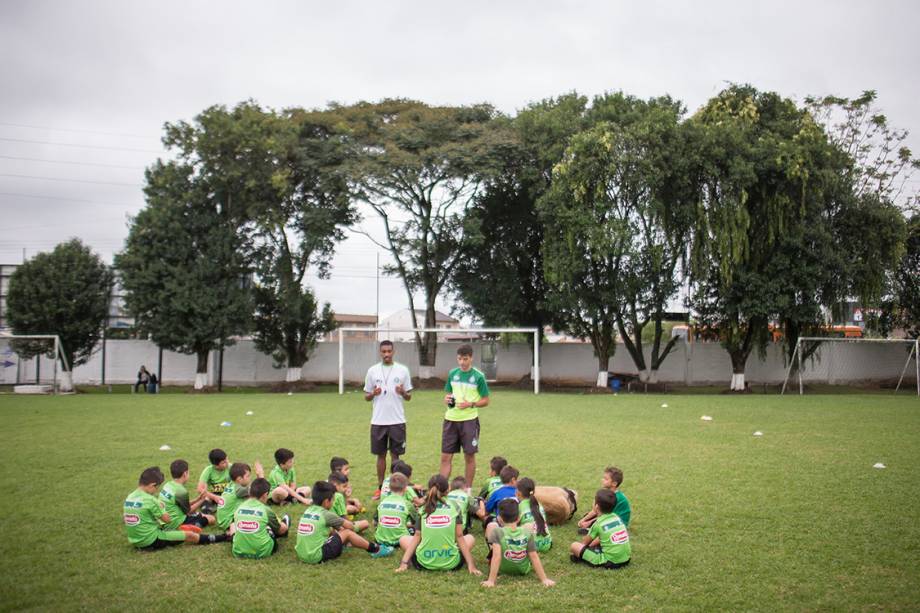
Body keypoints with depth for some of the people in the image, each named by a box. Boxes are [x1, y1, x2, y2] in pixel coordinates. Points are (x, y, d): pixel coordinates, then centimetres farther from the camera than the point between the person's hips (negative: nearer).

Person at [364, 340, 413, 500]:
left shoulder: (402, 370, 2)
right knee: (381, 455, 8)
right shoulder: (372, 371, 4)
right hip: (378, 421, 1)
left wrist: (403, 393, -17)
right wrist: (373, 394, -14)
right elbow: (366, 397, 9)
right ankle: (380, 487, 17)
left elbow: (409, 397, 5)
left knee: (395, 454, 4)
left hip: (397, 420, -1)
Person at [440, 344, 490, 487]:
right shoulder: (452, 373, 7)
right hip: (451, 419, 3)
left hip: (469, 420, -3)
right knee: (445, 456, 3)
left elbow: (485, 401, -1)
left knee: (469, 456, 5)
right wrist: (447, 399, -4)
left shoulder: (478, 376, -5)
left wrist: (470, 404, -18)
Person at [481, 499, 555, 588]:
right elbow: (534, 557, -21)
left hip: (502, 570, -1)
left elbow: (496, 556, -35)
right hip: (524, 570, 1)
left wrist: (491, 581, -34)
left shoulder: (497, 532, -29)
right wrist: (544, 579, -17)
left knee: (491, 526, 10)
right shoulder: (527, 533, -22)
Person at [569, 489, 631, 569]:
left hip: (610, 562, -7)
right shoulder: (616, 517, 8)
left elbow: (585, 543, 7)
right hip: (626, 559, 7)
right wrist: (591, 544, 28)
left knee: (574, 546, -6)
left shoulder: (598, 523, -8)